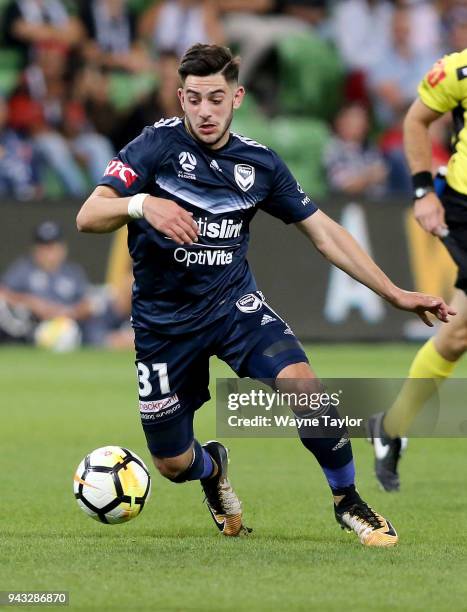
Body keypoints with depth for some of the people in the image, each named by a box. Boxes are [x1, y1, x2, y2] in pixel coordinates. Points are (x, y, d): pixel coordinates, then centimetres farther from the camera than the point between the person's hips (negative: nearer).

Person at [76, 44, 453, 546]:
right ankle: (212, 467, 44)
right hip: (163, 322, -1)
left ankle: (348, 501, -6)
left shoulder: (259, 163, -1)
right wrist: (141, 205, -42)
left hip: (233, 303, 1)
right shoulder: (158, 145, -13)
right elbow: (88, 217, -21)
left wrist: (394, 294, 4)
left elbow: (324, 233, 7)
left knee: (301, 382, -27)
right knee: (173, 464, 3)